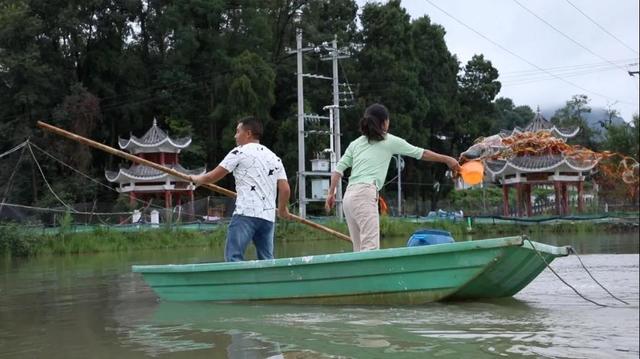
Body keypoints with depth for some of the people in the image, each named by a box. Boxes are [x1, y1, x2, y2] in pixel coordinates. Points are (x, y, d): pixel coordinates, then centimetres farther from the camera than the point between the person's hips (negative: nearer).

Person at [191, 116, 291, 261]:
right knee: (267, 260, 10)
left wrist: (197, 179, 27)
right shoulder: (274, 157, 18)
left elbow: (213, 176, 6)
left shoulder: (239, 152, 2)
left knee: (233, 257, -8)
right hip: (268, 216, 6)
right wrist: (282, 210, 29)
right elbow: (285, 189, 12)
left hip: (246, 213, -6)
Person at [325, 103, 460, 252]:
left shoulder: (355, 143, 20)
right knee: (370, 248, -14)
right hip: (365, 195, -7)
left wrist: (331, 193, 11)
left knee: (360, 250, 7)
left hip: (349, 196, 7)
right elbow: (422, 153, 17)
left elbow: (338, 169, 10)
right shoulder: (390, 141, 8)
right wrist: (447, 159, 28)